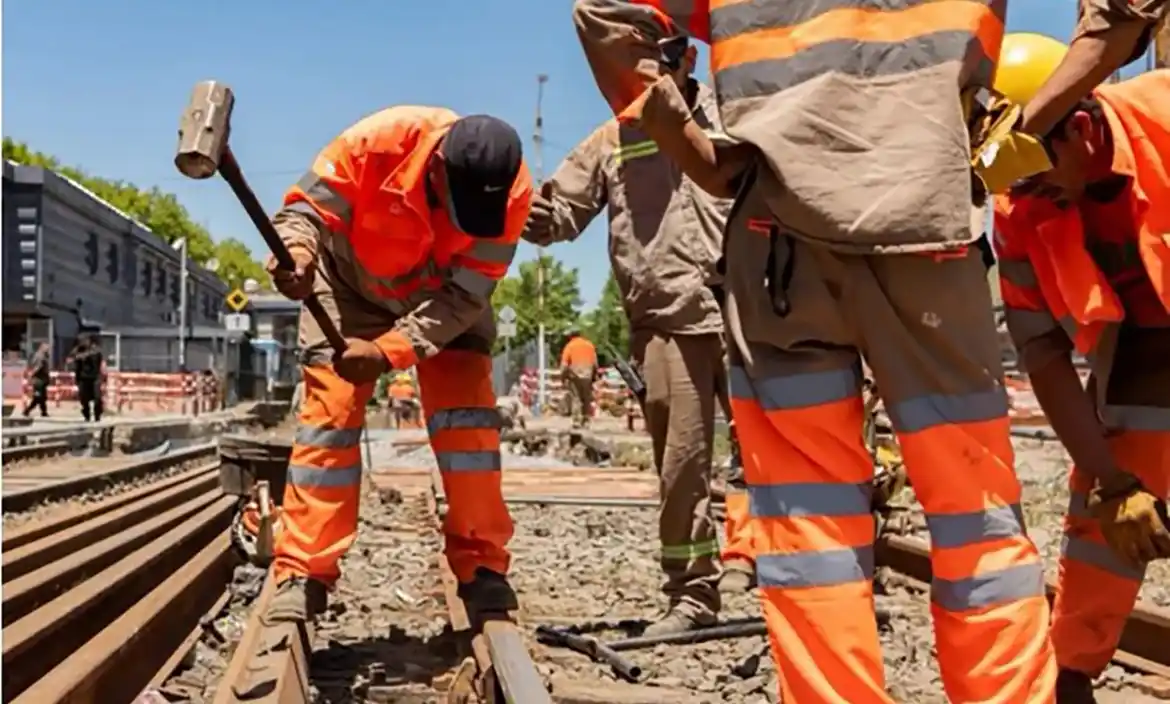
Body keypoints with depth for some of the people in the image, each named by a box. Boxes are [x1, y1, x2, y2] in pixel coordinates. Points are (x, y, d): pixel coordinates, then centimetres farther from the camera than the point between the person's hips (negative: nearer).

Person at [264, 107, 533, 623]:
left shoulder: (510, 190, -31)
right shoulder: (378, 141, -37)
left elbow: (464, 294, -28)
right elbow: (306, 208, -26)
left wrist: (388, 351, -39)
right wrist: (296, 250, -50)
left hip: (445, 295, 1)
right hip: (353, 283, -1)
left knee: (467, 413, -11)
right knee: (328, 414, -7)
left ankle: (482, 568, 0)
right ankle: (302, 576, -1)